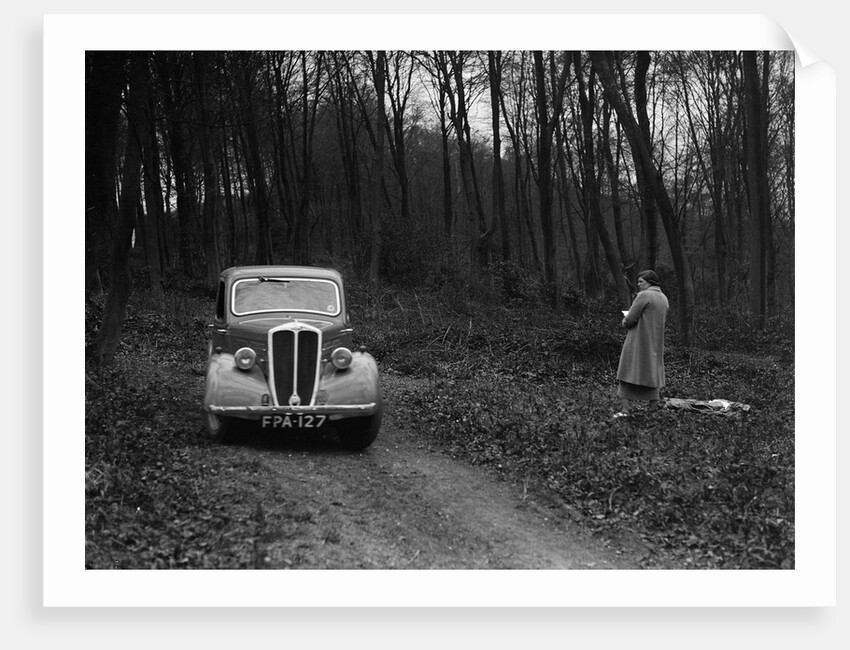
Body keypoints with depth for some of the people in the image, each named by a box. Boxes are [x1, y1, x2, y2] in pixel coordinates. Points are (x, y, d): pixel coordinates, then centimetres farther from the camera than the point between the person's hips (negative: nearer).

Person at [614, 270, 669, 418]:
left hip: (638, 341, -7)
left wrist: (625, 321, 4)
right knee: (653, 374, 12)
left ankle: (624, 409, -9)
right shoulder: (664, 298, 10)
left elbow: (630, 319, -16)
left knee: (629, 372, -2)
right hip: (656, 343, 7)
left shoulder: (643, 295, -14)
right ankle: (654, 409, 9)